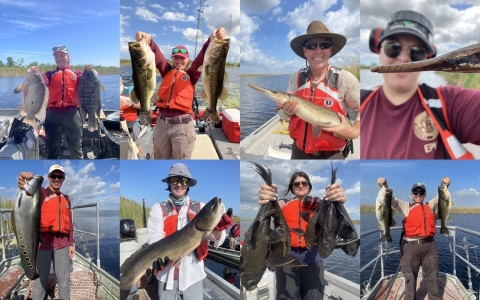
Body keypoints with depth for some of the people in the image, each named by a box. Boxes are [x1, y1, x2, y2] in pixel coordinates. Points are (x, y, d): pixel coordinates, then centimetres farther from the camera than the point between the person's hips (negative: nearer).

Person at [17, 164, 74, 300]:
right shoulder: (41, 192, 1)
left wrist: (71, 243, 11)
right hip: (43, 242, -3)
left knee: (64, 279, 7)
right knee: (41, 278, 4)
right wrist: (26, 180, -49)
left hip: (62, 244, 4)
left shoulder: (66, 199, 15)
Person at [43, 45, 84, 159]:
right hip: (53, 113, 1)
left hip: (72, 112, -1)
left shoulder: (76, 73, 13)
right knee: (52, 146, 9)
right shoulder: (50, 74, 14)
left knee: (76, 146, 8)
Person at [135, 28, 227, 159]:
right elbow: (157, 56, -6)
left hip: (182, 125, -3)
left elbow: (202, 56, -11)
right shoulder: (167, 71, 11)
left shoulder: (191, 75, 5)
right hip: (162, 123, 3)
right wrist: (149, 41, -27)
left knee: (182, 158, 5)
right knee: (161, 158, 15)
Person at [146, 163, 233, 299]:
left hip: (193, 272, 1)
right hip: (167, 272, 0)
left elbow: (215, 237, -6)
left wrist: (218, 228, -30)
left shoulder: (200, 207, 2)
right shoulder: (158, 208, 0)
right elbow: (154, 238, -9)